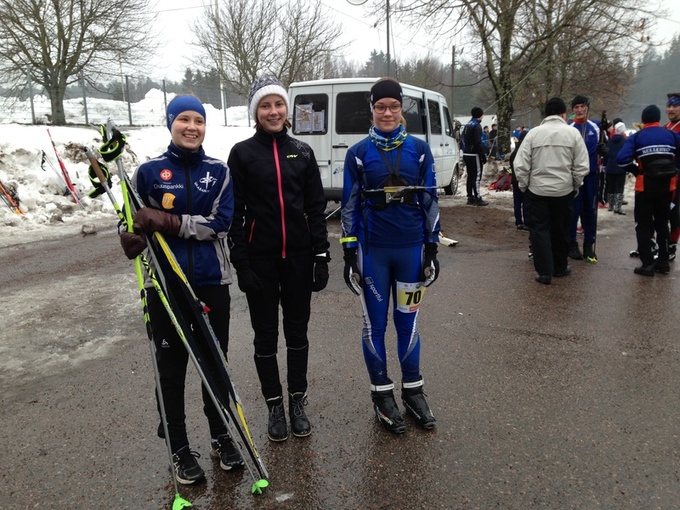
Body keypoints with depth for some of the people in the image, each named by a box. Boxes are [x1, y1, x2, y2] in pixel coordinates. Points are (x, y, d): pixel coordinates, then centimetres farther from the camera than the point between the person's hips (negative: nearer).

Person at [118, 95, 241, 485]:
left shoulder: (219, 172, 2)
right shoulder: (149, 172, 0)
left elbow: (221, 222, -9)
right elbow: (134, 222, 2)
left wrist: (171, 223, -22)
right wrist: (135, 238, -22)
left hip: (212, 281, 1)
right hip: (165, 283, -1)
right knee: (172, 366, 8)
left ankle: (221, 436, 32)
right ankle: (180, 448, 25)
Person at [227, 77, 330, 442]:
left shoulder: (302, 152, 5)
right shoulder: (242, 153, -2)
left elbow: (316, 207, 5)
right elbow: (235, 211, -4)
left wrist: (321, 255, 0)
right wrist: (240, 263, -9)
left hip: (298, 256, 2)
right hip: (260, 258, -2)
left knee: (297, 330, 12)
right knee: (266, 334, 9)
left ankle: (298, 402, 27)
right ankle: (274, 406, 25)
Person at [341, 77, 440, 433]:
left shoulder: (419, 149, 3)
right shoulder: (358, 153, 0)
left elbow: (430, 200, 6)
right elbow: (350, 205, 2)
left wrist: (432, 248, 3)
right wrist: (349, 252, -1)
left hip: (411, 249, 1)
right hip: (373, 251, -1)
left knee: (407, 321, 9)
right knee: (375, 323, 7)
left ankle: (413, 391, 26)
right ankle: (382, 394, 22)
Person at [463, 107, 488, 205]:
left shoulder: (467, 125, 15)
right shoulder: (477, 126, -13)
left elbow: (464, 140, 19)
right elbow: (478, 142, -19)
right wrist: (483, 155, -16)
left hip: (466, 154, 9)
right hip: (474, 155, -9)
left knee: (470, 176, 13)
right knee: (477, 176, -6)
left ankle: (470, 197, 16)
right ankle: (477, 198, -6)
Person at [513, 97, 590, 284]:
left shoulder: (534, 133, -3)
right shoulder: (572, 133, -2)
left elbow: (520, 165, -7)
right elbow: (582, 166, -3)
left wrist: (524, 186, 6)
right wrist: (575, 185, 12)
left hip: (537, 190, -1)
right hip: (564, 190, 2)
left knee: (539, 230, 5)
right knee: (560, 230, 16)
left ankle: (545, 272, 0)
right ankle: (560, 267, 31)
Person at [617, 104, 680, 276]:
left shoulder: (636, 137, -4)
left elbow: (622, 158, -17)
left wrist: (636, 171, -3)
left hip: (645, 186, -3)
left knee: (644, 225, 4)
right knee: (662, 223, 17)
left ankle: (647, 264, -1)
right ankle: (663, 262, 20)